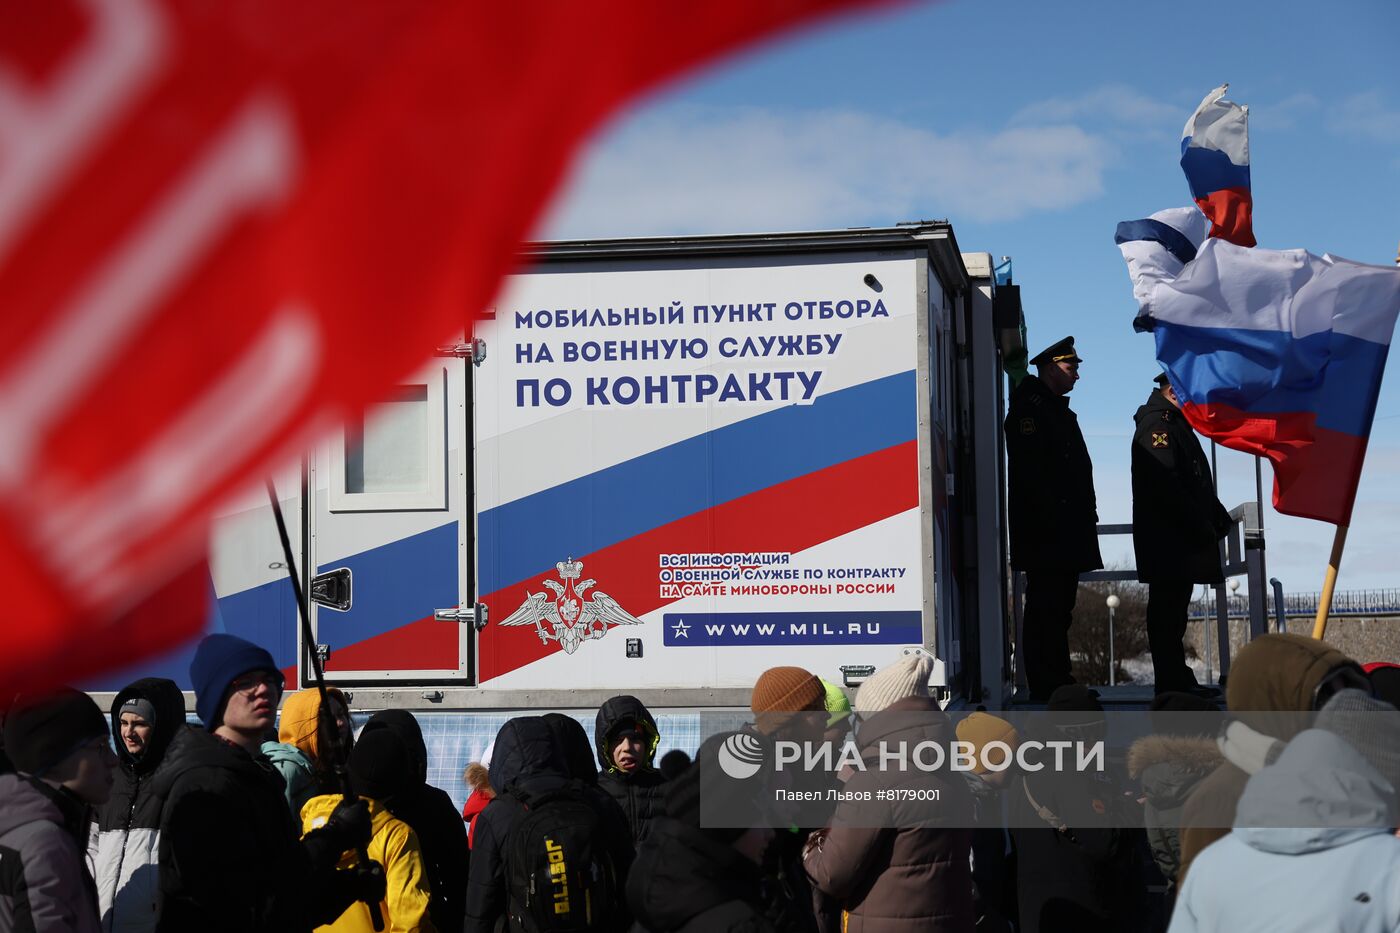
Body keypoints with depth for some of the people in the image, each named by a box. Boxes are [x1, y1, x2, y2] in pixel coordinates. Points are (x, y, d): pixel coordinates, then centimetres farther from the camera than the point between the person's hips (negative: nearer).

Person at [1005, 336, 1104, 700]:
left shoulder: (1059, 410, 22)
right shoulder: (1029, 407, -9)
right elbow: (1029, 469, -19)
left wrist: (1086, 515, 14)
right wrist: (1049, 515, -23)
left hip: (1068, 531, 10)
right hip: (1044, 532, -10)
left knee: (1059, 607, 12)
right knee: (1045, 606, -8)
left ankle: (1059, 682, 17)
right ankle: (1045, 687, -7)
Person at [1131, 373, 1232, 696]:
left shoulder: (1177, 424, 20)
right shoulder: (1157, 426, -14)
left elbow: (1195, 482, 23)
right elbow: (1165, 485, -22)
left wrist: (1217, 516, 9)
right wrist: (1201, 526, -20)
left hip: (1182, 539, 11)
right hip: (1166, 539, -11)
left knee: (1174, 606, 12)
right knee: (1167, 607, -8)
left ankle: (1177, 679, 17)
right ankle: (1172, 684, -6)